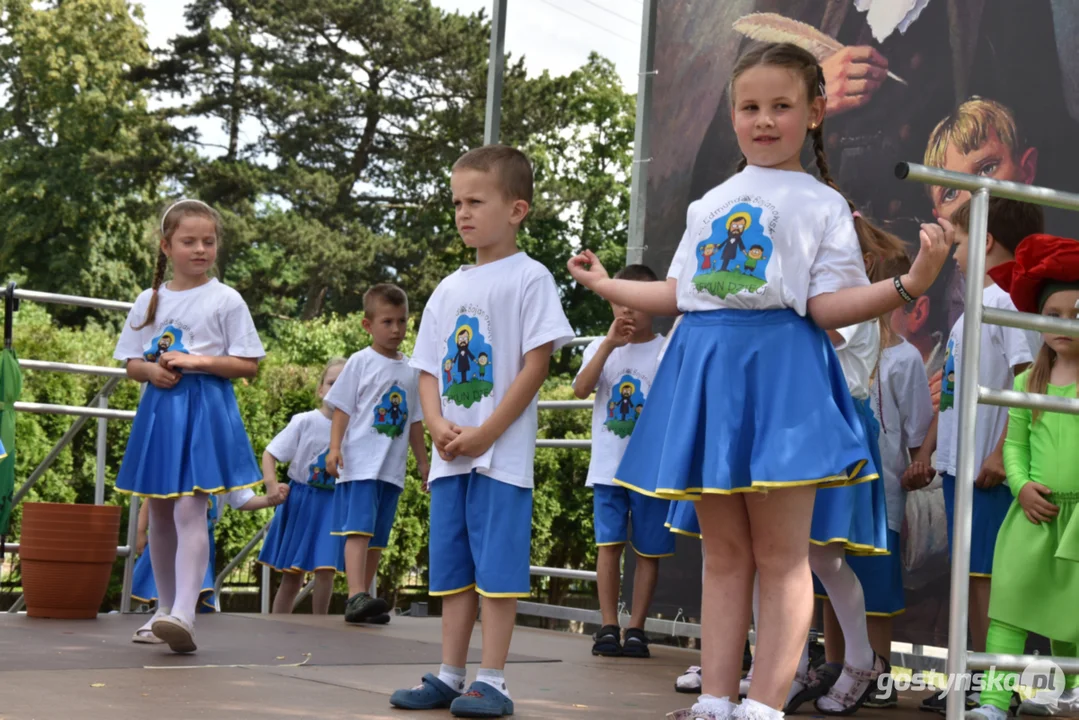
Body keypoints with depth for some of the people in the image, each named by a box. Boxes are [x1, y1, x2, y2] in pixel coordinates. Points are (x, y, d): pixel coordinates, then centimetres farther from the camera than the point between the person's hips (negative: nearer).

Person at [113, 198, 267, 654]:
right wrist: (152, 370, -9)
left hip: (205, 410, -5)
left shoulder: (225, 300, -1)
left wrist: (198, 361, -16)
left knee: (190, 510, -17)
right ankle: (165, 607, 25)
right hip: (158, 410, 5)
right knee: (159, 515, 12)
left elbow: (248, 365, -3)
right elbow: (131, 363, 13)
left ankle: (184, 612, -25)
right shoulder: (149, 301, 10)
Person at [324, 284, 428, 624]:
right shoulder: (360, 362, 0)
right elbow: (342, 408, -2)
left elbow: (415, 421, 19)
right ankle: (356, 596, -26)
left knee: (378, 538, 8)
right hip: (360, 464, -5)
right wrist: (334, 447, -13)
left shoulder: (410, 371, 13)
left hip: (393, 469, 6)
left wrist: (423, 461, 19)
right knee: (358, 529, -16)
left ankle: (363, 600, 13)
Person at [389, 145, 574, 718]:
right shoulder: (449, 289, 15)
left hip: (502, 454, -7)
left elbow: (536, 364, -11)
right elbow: (428, 369, 14)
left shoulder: (528, 278, -4)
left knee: (496, 564, -7)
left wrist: (485, 433, -14)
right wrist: (438, 425, -6)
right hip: (450, 454, 7)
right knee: (451, 565, 9)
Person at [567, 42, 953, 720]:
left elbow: (827, 307, -5)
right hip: (706, 368, 5)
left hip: (781, 369, -5)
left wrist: (909, 284, -20)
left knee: (779, 553, -5)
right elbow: (680, 293, 24)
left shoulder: (822, 204, 4)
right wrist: (607, 284, 32)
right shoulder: (711, 203, 20)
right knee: (724, 553, 8)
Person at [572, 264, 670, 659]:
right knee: (609, 544, -2)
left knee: (648, 550, 3)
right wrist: (609, 343, -17)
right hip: (608, 466, 1)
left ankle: (636, 628, 9)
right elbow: (581, 389, -8)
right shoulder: (599, 348, 9)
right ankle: (608, 627, 3)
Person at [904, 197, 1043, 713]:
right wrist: (927, 452, 20)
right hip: (957, 461, 9)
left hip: (990, 468, -9)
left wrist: (1001, 454, -23)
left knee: (987, 573, -7)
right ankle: (978, 676, 19)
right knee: (971, 574, 12)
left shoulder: (1009, 300, -11)